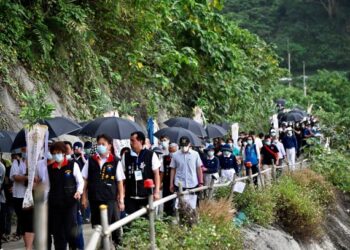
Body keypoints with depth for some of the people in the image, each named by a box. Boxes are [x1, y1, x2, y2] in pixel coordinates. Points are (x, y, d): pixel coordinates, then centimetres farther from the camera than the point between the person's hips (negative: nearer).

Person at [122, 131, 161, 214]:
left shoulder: (151, 155, -2)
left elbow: (156, 174, -1)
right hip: (130, 196, 2)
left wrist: (156, 191, -6)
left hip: (147, 196, -2)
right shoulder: (126, 156, 4)